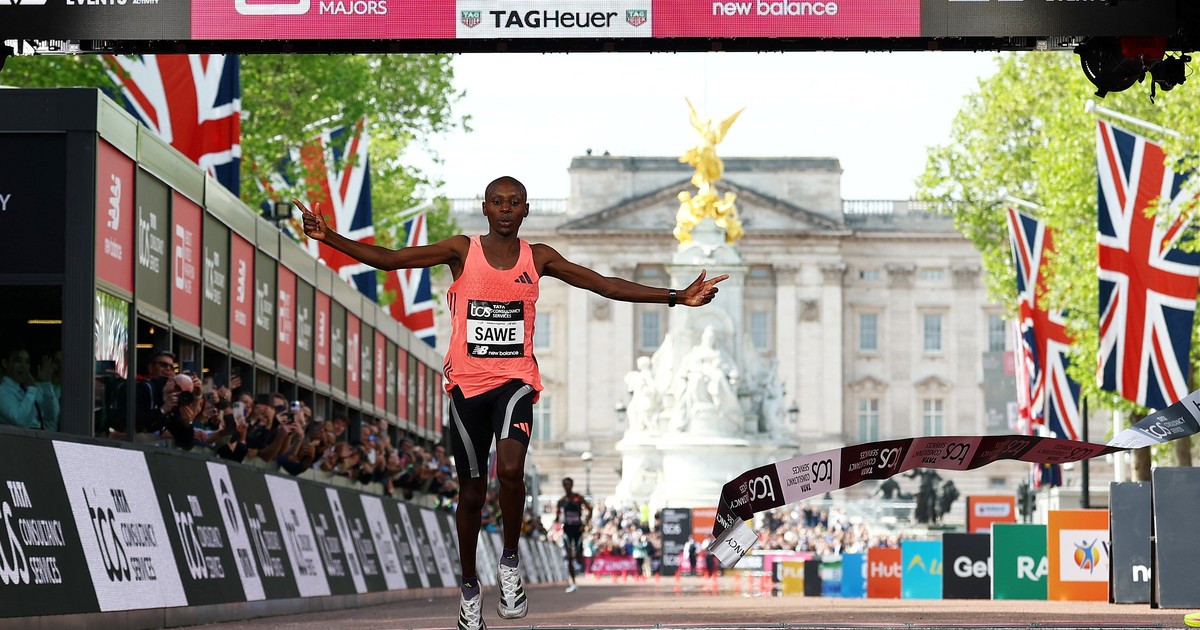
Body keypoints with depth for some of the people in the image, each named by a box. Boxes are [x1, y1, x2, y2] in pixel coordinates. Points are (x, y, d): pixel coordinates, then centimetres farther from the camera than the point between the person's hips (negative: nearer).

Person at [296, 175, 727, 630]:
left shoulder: (538, 258, 4)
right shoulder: (462, 251, 0)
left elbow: (604, 285, 5)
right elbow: (388, 259, -5)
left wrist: (676, 298, 0)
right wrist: (328, 238, -17)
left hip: (514, 380, 0)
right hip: (467, 383, 0)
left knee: (510, 469, -26)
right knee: (471, 491, 7)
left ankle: (510, 562, -5)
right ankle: (469, 587, 25)